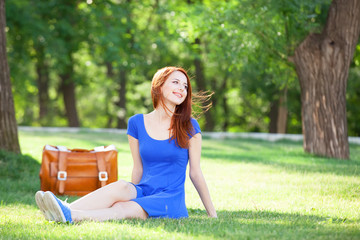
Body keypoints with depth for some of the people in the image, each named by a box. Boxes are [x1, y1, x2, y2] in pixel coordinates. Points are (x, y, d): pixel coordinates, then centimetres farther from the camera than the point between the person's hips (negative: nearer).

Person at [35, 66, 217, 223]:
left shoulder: (189, 127, 2)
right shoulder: (137, 123, 8)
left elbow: (195, 173, 5)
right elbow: (138, 168, 12)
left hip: (171, 199, -2)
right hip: (144, 191, 2)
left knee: (124, 209, -31)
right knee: (120, 187, -33)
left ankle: (69, 216, -51)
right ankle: (65, 209, -51)